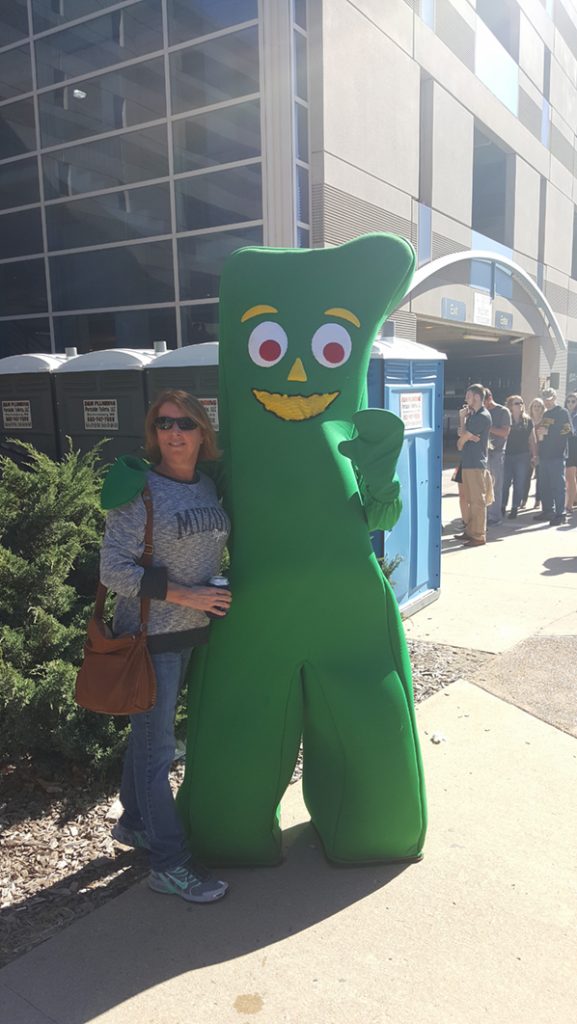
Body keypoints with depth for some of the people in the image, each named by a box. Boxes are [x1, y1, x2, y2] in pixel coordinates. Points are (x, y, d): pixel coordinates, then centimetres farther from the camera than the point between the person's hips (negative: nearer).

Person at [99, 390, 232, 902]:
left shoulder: (208, 486, 5)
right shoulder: (138, 490, -15)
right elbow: (114, 570, -18)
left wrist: (219, 592, 5)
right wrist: (185, 595, -20)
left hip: (193, 630, 7)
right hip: (151, 633, -6)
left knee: (150, 731, 21)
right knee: (157, 744, 3)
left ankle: (135, 822, 40)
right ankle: (170, 863, 16)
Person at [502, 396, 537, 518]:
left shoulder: (528, 421, 6)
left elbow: (532, 440, 9)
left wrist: (534, 455, 5)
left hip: (523, 456, 1)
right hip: (507, 456, -1)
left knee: (519, 484, 2)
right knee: (504, 483, -2)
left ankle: (515, 508, 11)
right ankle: (502, 507, 12)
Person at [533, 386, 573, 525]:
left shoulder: (562, 412, -2)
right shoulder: (545, 414, 19)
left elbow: (568, 432, -12)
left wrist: (547, 432, -15)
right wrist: (539, 435, 2)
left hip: (557, 456, -7)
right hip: (544, 455, 7)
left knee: (558, 485, -4)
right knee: (544, 486, 10)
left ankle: (560, 514, 0)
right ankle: (548, 511, 19)